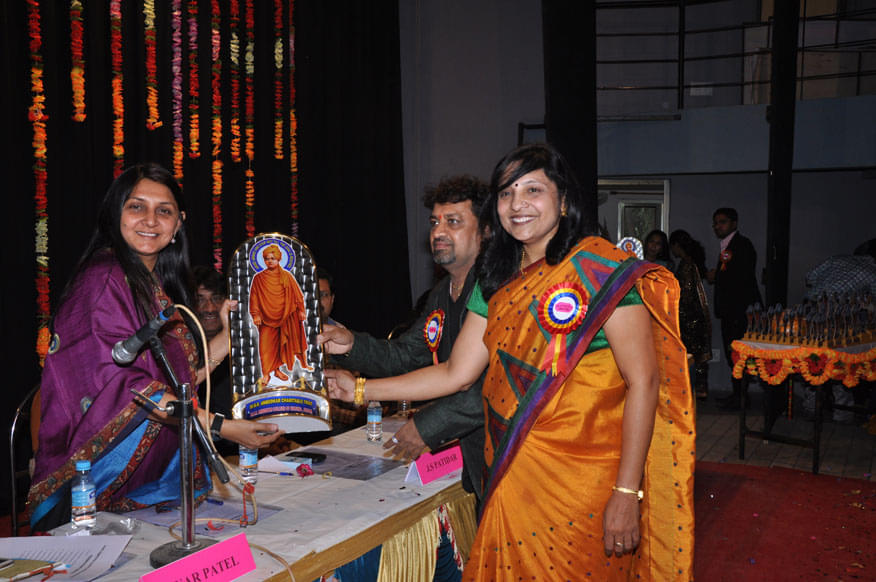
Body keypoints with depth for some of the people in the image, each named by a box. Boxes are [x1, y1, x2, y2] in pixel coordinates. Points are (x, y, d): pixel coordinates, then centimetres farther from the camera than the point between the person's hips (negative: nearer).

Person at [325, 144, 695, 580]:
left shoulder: (603, 271, -9)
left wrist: (627, 492, -17)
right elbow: (456, 373, 11)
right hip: (512, 475, 5)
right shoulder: (498, 282, 9)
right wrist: (360, 389, 9)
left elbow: (643, 382, -13)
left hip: (585, 480, -5)